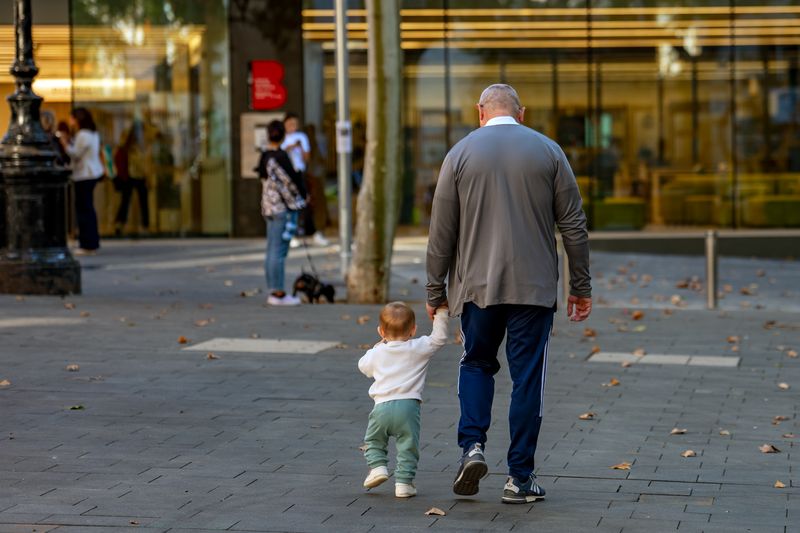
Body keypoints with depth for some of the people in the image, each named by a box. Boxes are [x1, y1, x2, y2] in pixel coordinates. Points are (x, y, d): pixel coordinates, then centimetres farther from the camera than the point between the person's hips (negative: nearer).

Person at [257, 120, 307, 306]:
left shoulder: (264, 156, 9)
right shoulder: (280, 156, -16)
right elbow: (291, 180, -12)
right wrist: (302, 195, 6)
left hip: (269, 206, 9)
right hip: (284, 207, -9)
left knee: (272, 250, 12)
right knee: (279, 250, -6)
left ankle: (273, 291, 17)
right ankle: (278, 293, -5)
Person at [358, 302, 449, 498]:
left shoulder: (378, 353, 13)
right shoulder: (419, 348, 2)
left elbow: (363, 366, 31)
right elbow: (439, 338, 5)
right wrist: (441, 313, 12)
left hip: (382, 406, 2)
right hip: (408, 406, -2)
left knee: (373, 440, 22)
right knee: (407, 447, 6)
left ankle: (377, 466, 3)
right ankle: (403, 482, -1)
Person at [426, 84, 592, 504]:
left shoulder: (461, 153, 2)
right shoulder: (548, 151, 3)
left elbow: (441, 231, 2)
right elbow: (573, 225, 2)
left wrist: (435, 291, 10)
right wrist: (581, 287, 9)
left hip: (478, 284, 1)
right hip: (534, 287, 0)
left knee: (476, 363, 18)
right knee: (528, 377, 5)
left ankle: (472, 445, -2)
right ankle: (520, 477, 6)